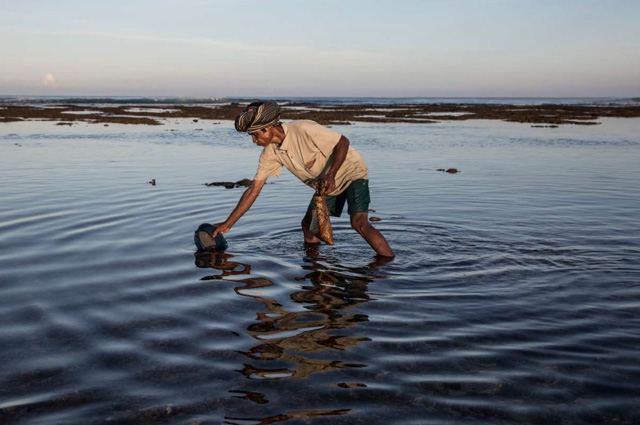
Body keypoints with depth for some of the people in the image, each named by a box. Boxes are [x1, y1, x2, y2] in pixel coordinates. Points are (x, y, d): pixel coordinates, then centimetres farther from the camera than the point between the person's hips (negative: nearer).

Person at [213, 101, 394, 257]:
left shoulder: (303, 129, -30)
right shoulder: (270, 153, -8)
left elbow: (342, 142, -22)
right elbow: (253, 190, -6)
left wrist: (331, 175, -35)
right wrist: (228, 223, -9)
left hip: (351, 172, -7)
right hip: (326, 185, 7)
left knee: (359, 222, -23)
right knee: (308, 223, -1)